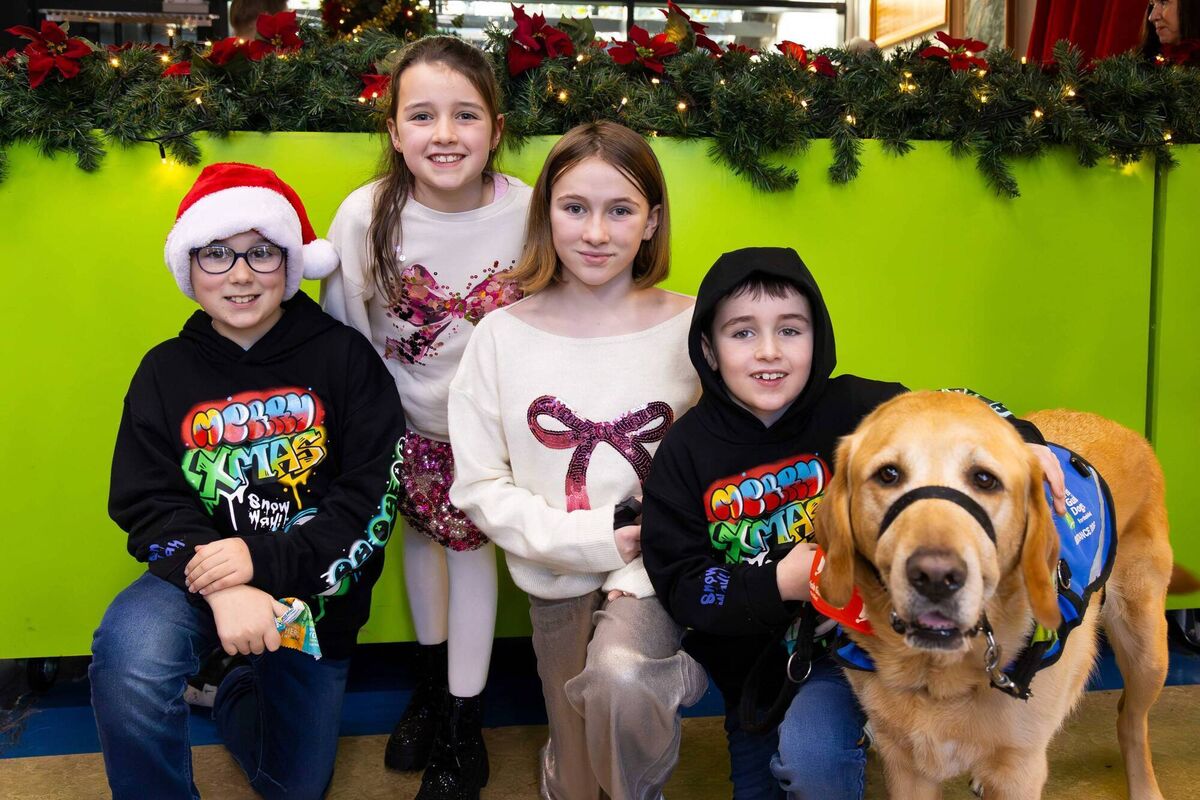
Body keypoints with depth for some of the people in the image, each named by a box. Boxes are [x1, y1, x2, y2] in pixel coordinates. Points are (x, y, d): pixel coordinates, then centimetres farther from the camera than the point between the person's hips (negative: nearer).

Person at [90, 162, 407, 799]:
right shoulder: (166, 371, -2)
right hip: (199, 576, 0)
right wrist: (223, 589, -27)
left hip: (314, 590, 1)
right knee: (128, 652, -36)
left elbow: (375, 493, -14)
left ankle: (240, 695, 49)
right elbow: (145, 503, -8)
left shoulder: (343, 357, -8)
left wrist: (266, 561, -27)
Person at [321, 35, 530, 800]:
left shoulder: (529, 213, -23)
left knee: (470, 543, 6)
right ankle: (431, 687, 45)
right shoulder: (365, 216, -21)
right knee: (421, 534, 20)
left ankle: (463, 730, 25)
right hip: (405, 418, 2)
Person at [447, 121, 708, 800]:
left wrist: (648, 566, -18)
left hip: (661, 573, -2)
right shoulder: (503, 336, -4)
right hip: (559, 584, 2)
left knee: (618, 678, -32)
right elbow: (478, 484, -4)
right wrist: (586, 539, -15)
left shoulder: (694, 328, -6)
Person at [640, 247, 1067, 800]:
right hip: (751, 666, 3)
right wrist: (779, 584, -28)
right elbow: (679, 584, -13)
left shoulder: (856, 409, -16)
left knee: (810, 754, -28)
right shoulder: (686, 451, -11)